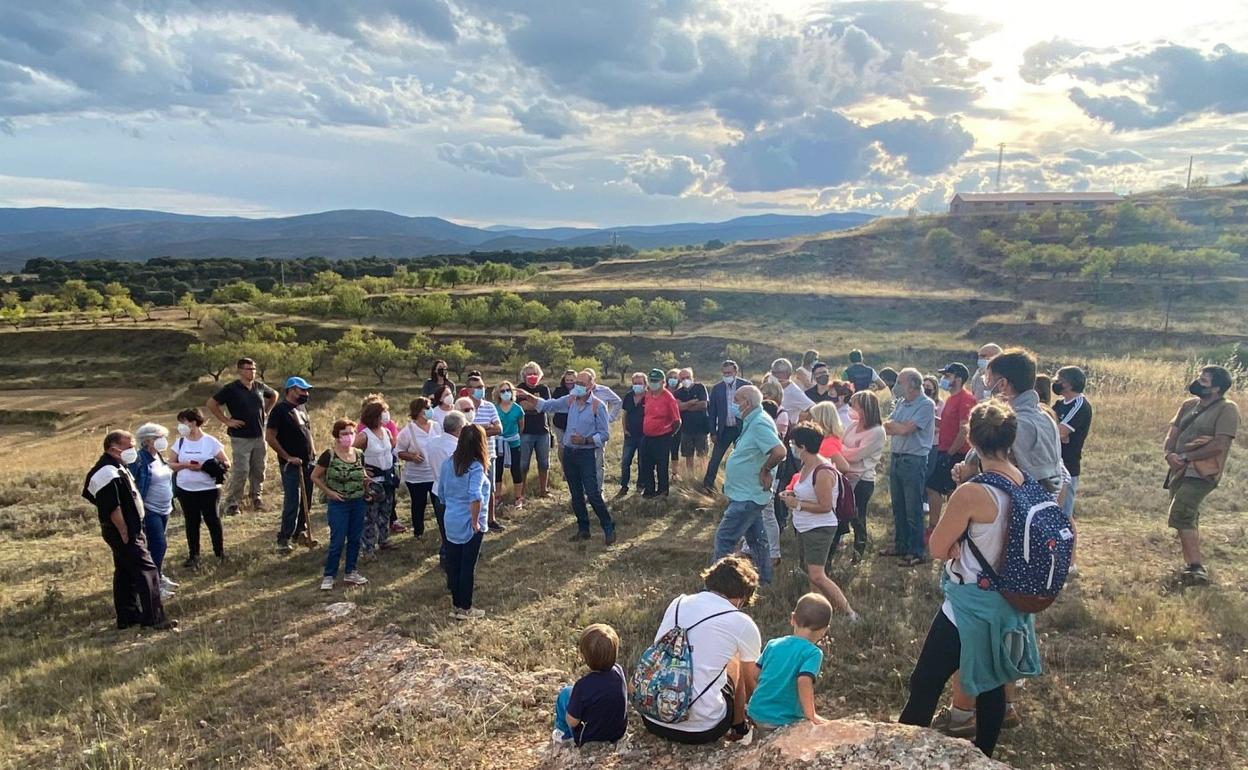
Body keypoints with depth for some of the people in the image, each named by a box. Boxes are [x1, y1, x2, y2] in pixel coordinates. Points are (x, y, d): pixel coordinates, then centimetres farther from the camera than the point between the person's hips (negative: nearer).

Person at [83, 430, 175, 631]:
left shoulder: (116, 467, 12)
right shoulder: (109, 474, -22)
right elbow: (113, 509, -25)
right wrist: (125, 534, -19)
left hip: (128, 530, 11)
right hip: (125, 532, -11)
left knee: (125, 573, 16)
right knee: (147, 571, -9)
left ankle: (127, 617, 26)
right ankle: (154, 619, -7)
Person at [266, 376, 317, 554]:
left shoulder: (302, 407, 11)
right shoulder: (280, 410, -12)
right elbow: (270, 437, -15)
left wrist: (314, 451, 11)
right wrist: (288, 457, -15)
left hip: (308, 462, 7)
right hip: (291, 465, -7)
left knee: (306, 499, 13)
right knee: (292, 502, -6)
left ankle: (300, 530, 27)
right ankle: (283, 539, 3)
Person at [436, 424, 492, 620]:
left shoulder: (449, 462, 2)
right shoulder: (476, 466, -18)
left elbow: (441, 493, 10)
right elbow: (475, 496, -31)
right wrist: (475, 521, -20)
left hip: (451, 522, 6)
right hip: (470, 525, -6)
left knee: (453, 564, 14)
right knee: (468, 566, 6)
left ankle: (456, 604, 27)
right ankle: (465, 608, 16)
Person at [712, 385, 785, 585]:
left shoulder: (759, 424, -23)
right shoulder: (753, 422, 8)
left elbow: (779, 452, -34)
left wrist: (765, 469, -19)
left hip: (747, 496, -10)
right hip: (748, 493, 10)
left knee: (724, 537, -4)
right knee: (756, 537, 20)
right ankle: (764, 578, 32)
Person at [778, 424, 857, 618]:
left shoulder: (823, 472, -24)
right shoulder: (806, 466, 5)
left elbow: (825, 506, -22)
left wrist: (797, 504, -19)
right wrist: (792, 495, 4)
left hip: (819, 529, -10)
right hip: (804, 528, 10)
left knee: (817, 576, -16)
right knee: (808, 570, 17)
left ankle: (850, 613, -5)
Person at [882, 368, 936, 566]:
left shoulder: (926, 405, -13)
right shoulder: (901, 402, 11)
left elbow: (905, 429, -19)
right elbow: (888, 428, 6)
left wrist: (892, 425, -1)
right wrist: (901, 427, -13)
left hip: (914, 461, -8)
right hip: (897, 458, 8)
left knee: (913, 510, 0)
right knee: (898, 507, 15)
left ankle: (916, 553, 9)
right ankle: (900, 546, 27)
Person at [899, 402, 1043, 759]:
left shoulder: (971, 493, -26)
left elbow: (938, 547, -14)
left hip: (972, 605, -8)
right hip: (1009, 601, 8)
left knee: (925, 685, 5)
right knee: (992, 683, 22)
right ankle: (983, 756, 39)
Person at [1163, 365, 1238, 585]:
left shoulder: (1226, 409, -9)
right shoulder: (1189, 405, 12)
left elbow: (1219, 445, -18)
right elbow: (1172, 433, 9)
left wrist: (1185, 456, -16)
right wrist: (1169, 454, -11)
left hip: (1202, 473, -8)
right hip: (1180, 470, 8)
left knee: (1180, 515, -18)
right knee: (1188, 517, 15)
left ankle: (1197, 567, -12)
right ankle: (1192, 565, 26)